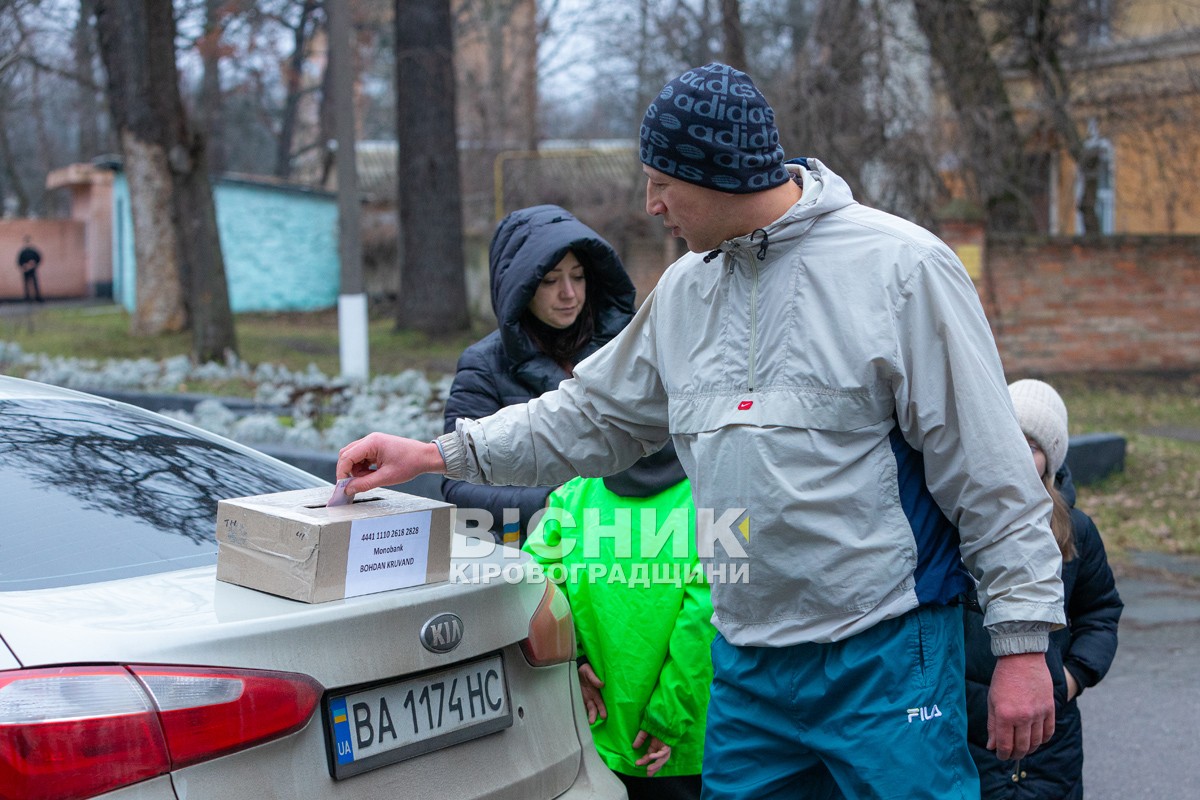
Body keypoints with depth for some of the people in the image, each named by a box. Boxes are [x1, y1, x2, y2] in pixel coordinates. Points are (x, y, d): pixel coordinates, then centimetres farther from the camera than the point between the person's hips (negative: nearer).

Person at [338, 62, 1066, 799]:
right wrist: (436, 454, 14)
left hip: (885, 655, -6)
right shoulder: (686, 289, 10)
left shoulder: (900, 266, -9)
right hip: (746, 660, 6)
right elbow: (594, 416, 21)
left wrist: (1023, 642, -10)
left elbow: (991, 472, -9)